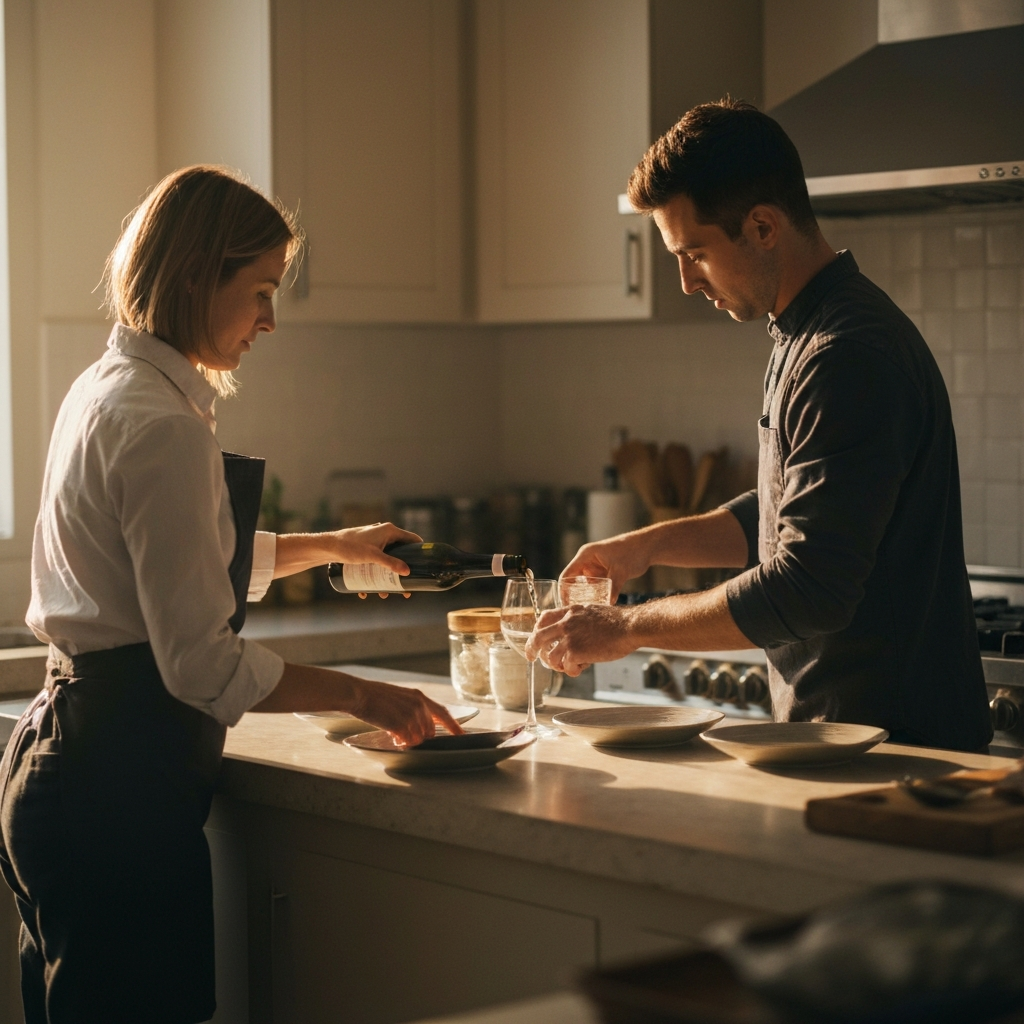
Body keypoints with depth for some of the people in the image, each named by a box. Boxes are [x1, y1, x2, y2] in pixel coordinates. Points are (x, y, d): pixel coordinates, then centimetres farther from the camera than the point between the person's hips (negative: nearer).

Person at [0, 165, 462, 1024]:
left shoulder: (103, 392, 12)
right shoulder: (162, 427, -18)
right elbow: (202, 663, -21)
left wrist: (332, 546, 30)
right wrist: (359, 695, -9)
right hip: (121, 788, -10)